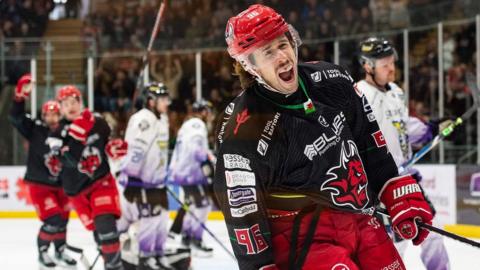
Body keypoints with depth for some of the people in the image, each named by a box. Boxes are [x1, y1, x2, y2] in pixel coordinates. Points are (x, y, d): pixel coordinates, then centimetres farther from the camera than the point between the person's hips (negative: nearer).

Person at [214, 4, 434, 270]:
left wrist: (400, 196, 9)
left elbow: (370, 140, 11)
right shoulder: (242, 133, -21)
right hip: (305, 240, -7)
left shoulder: (329, 79, -3)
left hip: (361, 221, 7)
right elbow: (242, 213, -15)